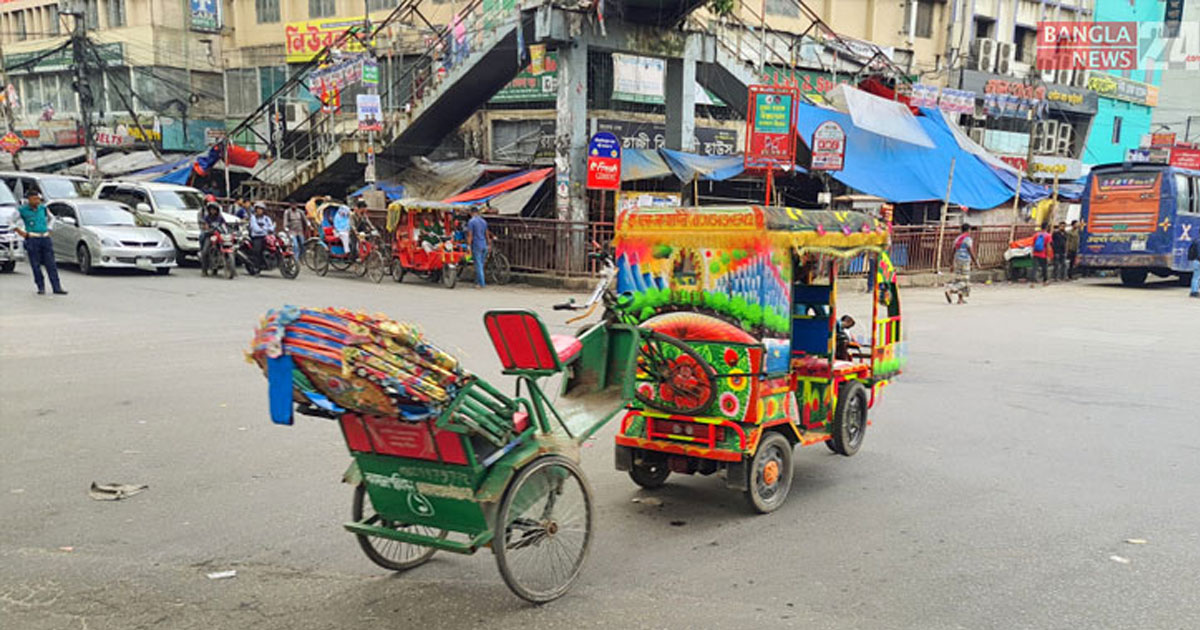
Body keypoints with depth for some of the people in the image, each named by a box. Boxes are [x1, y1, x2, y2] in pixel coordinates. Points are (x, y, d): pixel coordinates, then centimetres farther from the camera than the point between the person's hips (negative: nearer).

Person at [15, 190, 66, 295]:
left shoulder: (43, 208, 10)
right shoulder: (22, 210, 0)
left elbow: (51, 218, 27)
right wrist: (20, 231, 0)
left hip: (45, 238, 3)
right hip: (32, 240, -3)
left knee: (51, 264, -1)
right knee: (36, 265, -1)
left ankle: (57, 288, -3)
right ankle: (41, 288, 7)